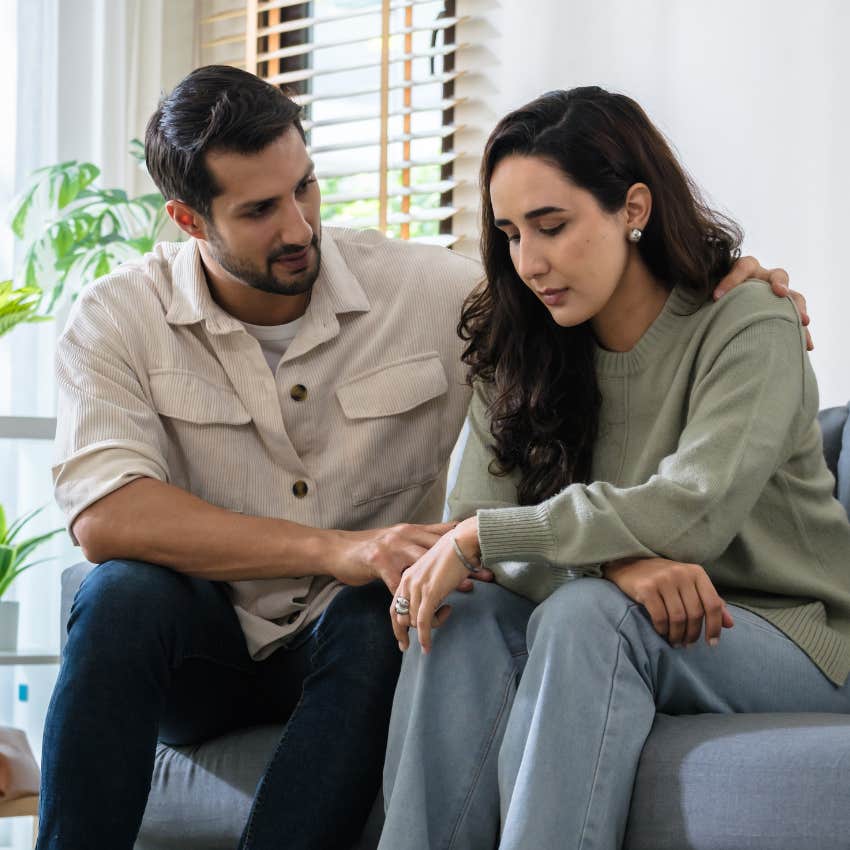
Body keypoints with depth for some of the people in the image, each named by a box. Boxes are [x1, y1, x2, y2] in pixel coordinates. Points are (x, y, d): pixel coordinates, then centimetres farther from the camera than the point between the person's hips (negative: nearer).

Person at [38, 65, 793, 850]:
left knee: (378, 615, -34)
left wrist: (724, 284, -12)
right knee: (124, 593, -33)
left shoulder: (427, 290, -3)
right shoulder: (118, 320, -8)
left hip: (349, 645, 1)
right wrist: (337, 550, -32)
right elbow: (104, 517, -23)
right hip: (197, 646, 0)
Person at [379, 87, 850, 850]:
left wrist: (479, 537, -24)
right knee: (465, 623, -25)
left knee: (585, 613, -33)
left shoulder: (748, 328, -12)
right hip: (620, 632, 5)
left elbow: (692, 511, -26)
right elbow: (484, 531, -7)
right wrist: (614, 561, -28)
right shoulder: (520, 357, 5)